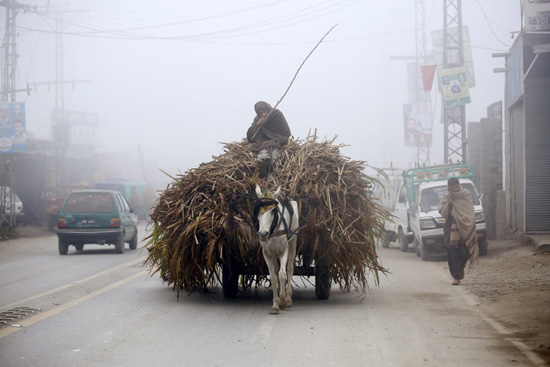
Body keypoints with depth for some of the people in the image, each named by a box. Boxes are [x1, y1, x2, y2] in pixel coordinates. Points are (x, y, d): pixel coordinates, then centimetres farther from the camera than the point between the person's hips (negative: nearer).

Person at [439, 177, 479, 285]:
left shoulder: (466, 194, 7)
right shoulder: (445, 198, 7)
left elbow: (470, 211, 7)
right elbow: (443, 214, -1)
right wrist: (449, 202, -12)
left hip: (465, 228, 0)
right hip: (451, 229, 0)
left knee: (464, 252, -6)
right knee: (453, 252, -6)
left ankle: (461, 268, 25)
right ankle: (456, 276, -1)